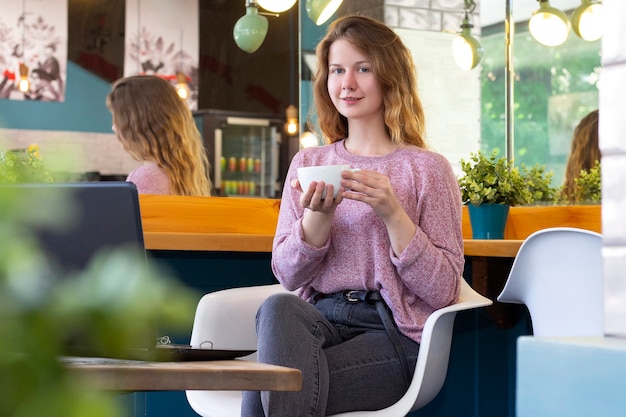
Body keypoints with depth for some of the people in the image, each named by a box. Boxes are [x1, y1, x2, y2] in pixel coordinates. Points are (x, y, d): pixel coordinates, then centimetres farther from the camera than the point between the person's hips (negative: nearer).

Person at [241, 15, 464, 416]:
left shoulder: (426, 168, 4)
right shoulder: (307, 163, 16)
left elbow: (443, 291, -3)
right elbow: (287, 274, 9)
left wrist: (391, 212, -15)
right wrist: (319, 215, -9)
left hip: (392, 332, -4)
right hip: (318, 320, 4)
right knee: (277, 307, -33)